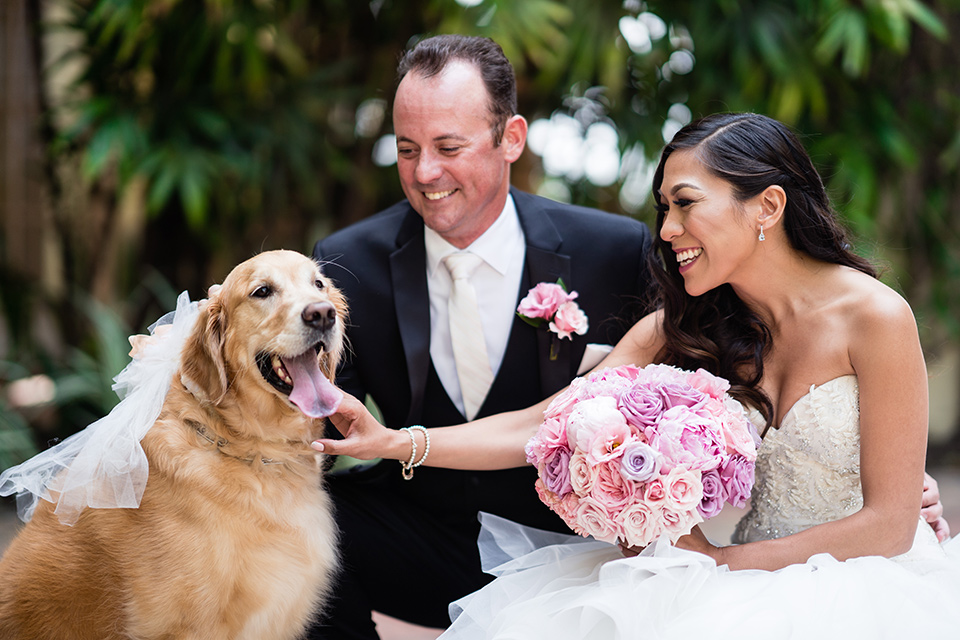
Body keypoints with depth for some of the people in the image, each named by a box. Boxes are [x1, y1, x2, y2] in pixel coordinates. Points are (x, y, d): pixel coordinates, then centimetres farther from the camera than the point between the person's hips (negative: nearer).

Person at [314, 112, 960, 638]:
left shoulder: (875, 316, -15)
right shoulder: (680, 329, 1)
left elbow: (889, 524, -13)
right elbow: (544, 425, -5)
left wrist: (719, 561, -13)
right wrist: (391, 442, -14)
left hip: (868, 578, -4)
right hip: (752, 571, 5)